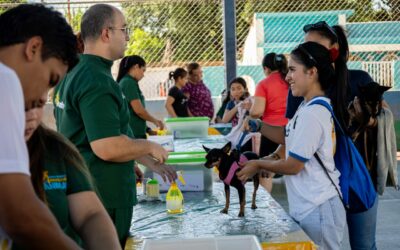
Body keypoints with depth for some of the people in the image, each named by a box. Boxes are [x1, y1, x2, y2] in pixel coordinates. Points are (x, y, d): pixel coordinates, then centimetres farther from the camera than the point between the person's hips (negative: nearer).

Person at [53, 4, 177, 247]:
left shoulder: (75, 74, 10)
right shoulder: (97, 80, -21)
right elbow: (108, 148, -29)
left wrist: (150, 162, 20)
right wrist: (149, 147, -11)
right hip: (102, 198, -10)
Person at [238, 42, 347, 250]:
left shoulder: (312, 113, -21)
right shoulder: (315, 106, 9)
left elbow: (292, 166, -16)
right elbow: (290, 137, 15)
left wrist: (258, 165, -1)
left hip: (316, 210, -9)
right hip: (313, 206, 9)